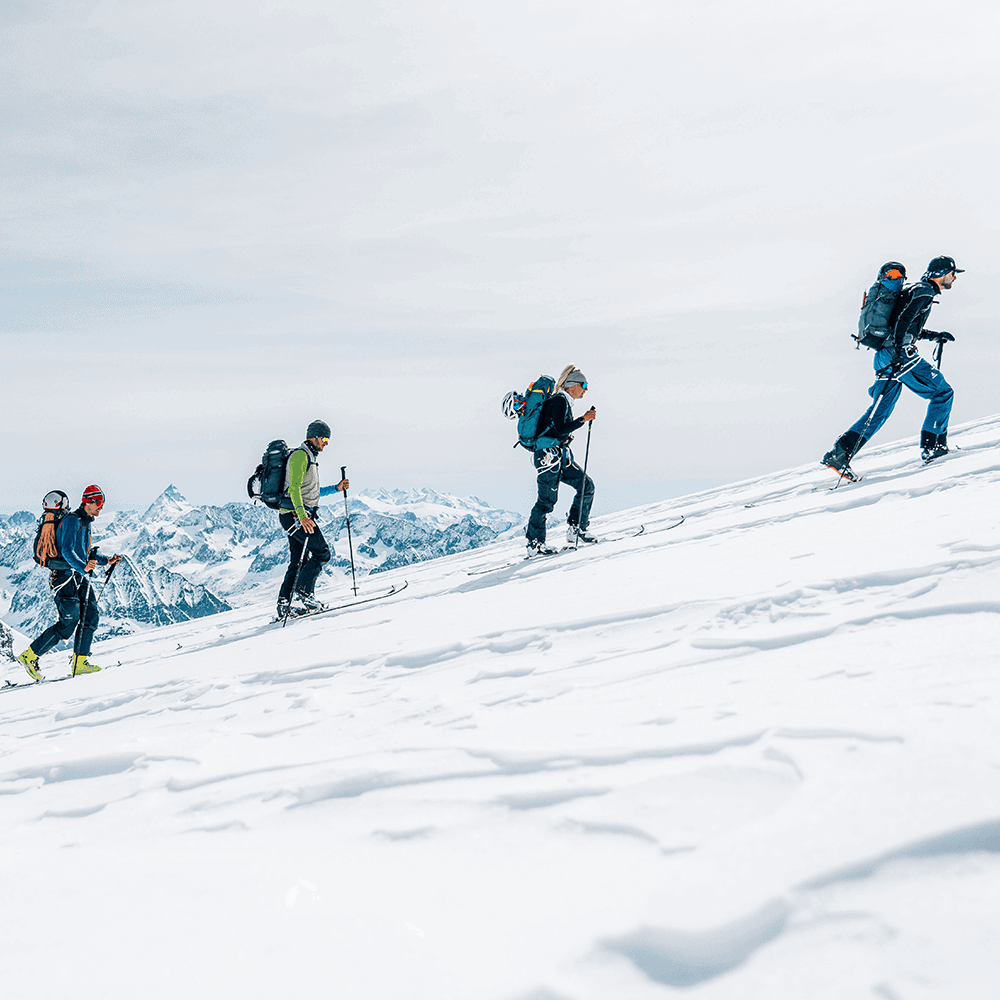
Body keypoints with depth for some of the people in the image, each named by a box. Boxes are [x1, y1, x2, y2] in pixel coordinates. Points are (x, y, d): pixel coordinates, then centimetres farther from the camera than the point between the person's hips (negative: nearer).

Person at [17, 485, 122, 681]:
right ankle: (30, 655, 1)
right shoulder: (72, 520, -12)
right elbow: (67, 551, -24)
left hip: (79, 575, 9)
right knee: (69, 622, -11)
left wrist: (106, 561, 17)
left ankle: (80, 662, 3)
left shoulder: (85, 523, 19)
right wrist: (83, 567, -39)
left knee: (91, 614, -2)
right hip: (65, 575, -9)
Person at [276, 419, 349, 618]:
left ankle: (284, 605, 9)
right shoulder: (300, 455, -11)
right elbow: (294, 488, -20)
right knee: (322, 552, -12)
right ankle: (304, 592, -11)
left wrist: (336, 488, 22)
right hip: (296, 515, -10)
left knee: (298, 562, 9)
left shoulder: (310, 458, 22)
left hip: (300, 516, 10)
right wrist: (302, 516, -30)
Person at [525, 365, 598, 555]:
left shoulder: (564, 402, 17)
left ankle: (576, 530, 9)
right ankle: (534, 543, 2)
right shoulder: (559, 401, -13)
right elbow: (561, 430, -24)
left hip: (561, 456, 10)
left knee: (586, 485, 4)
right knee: (547, 500, -6)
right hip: (549, 455, -10)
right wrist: (583, 419, -19)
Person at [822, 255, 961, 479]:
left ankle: (839, 453, -3)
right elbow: (902, 321, -19)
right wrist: (899, 354, -26)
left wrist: (934, 336, 33)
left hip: (886, 354, 10)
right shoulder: (925, 291, -6)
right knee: (942, 392, 2)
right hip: (900, 354, -10)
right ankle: (932, 447, 3)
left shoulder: (918, 289, 25)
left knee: (880, 410, 7)